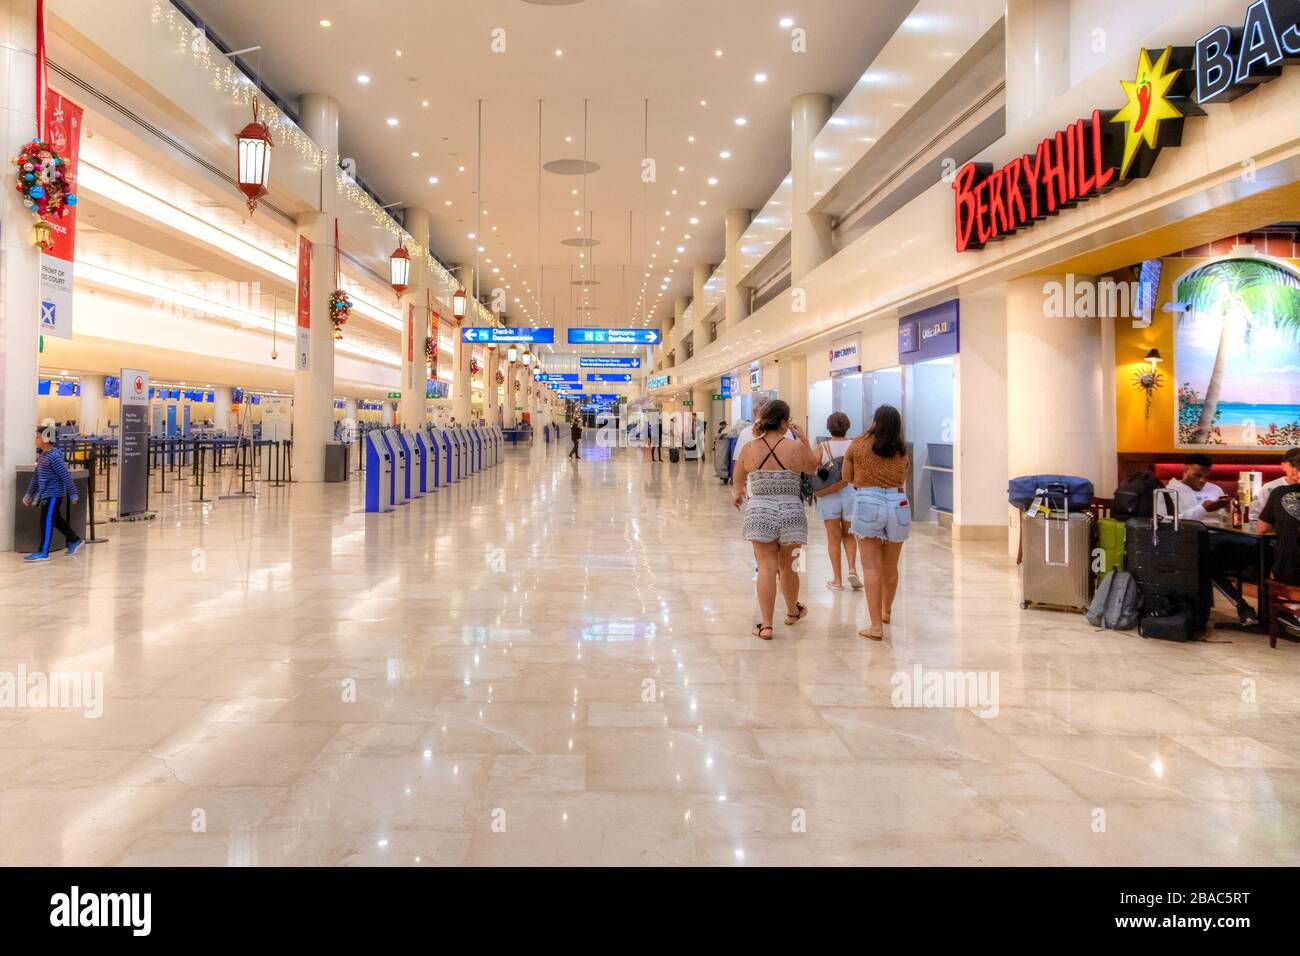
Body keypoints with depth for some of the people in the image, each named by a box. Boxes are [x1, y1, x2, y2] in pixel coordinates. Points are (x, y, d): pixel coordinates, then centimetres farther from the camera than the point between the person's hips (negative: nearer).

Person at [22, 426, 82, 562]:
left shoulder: (54, 457, -19)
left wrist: (73, 494, -17)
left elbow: (66, 476, -19)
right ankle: (75, 540, 30)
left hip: (53, 494, -9)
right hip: (45, 493, 9)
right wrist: (29, 493, 18)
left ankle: (43, 553, -6)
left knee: (47, 520, -8)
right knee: (56, 520, 17)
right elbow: (36, 475, 17)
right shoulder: (42, 455, 10)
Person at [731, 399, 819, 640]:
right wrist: (803, 440, 17)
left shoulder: (749, 448, -2)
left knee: (766, 567, 2)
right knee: (788, 567, 17)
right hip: (791, 513, 0)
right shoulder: (795, 447, -7)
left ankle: (765, 625, -1)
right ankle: (792, 612, 39)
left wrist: (738, 494, 36)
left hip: (759, 513, 0)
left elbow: (739, 479, 15)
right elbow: (812, 468, 13)